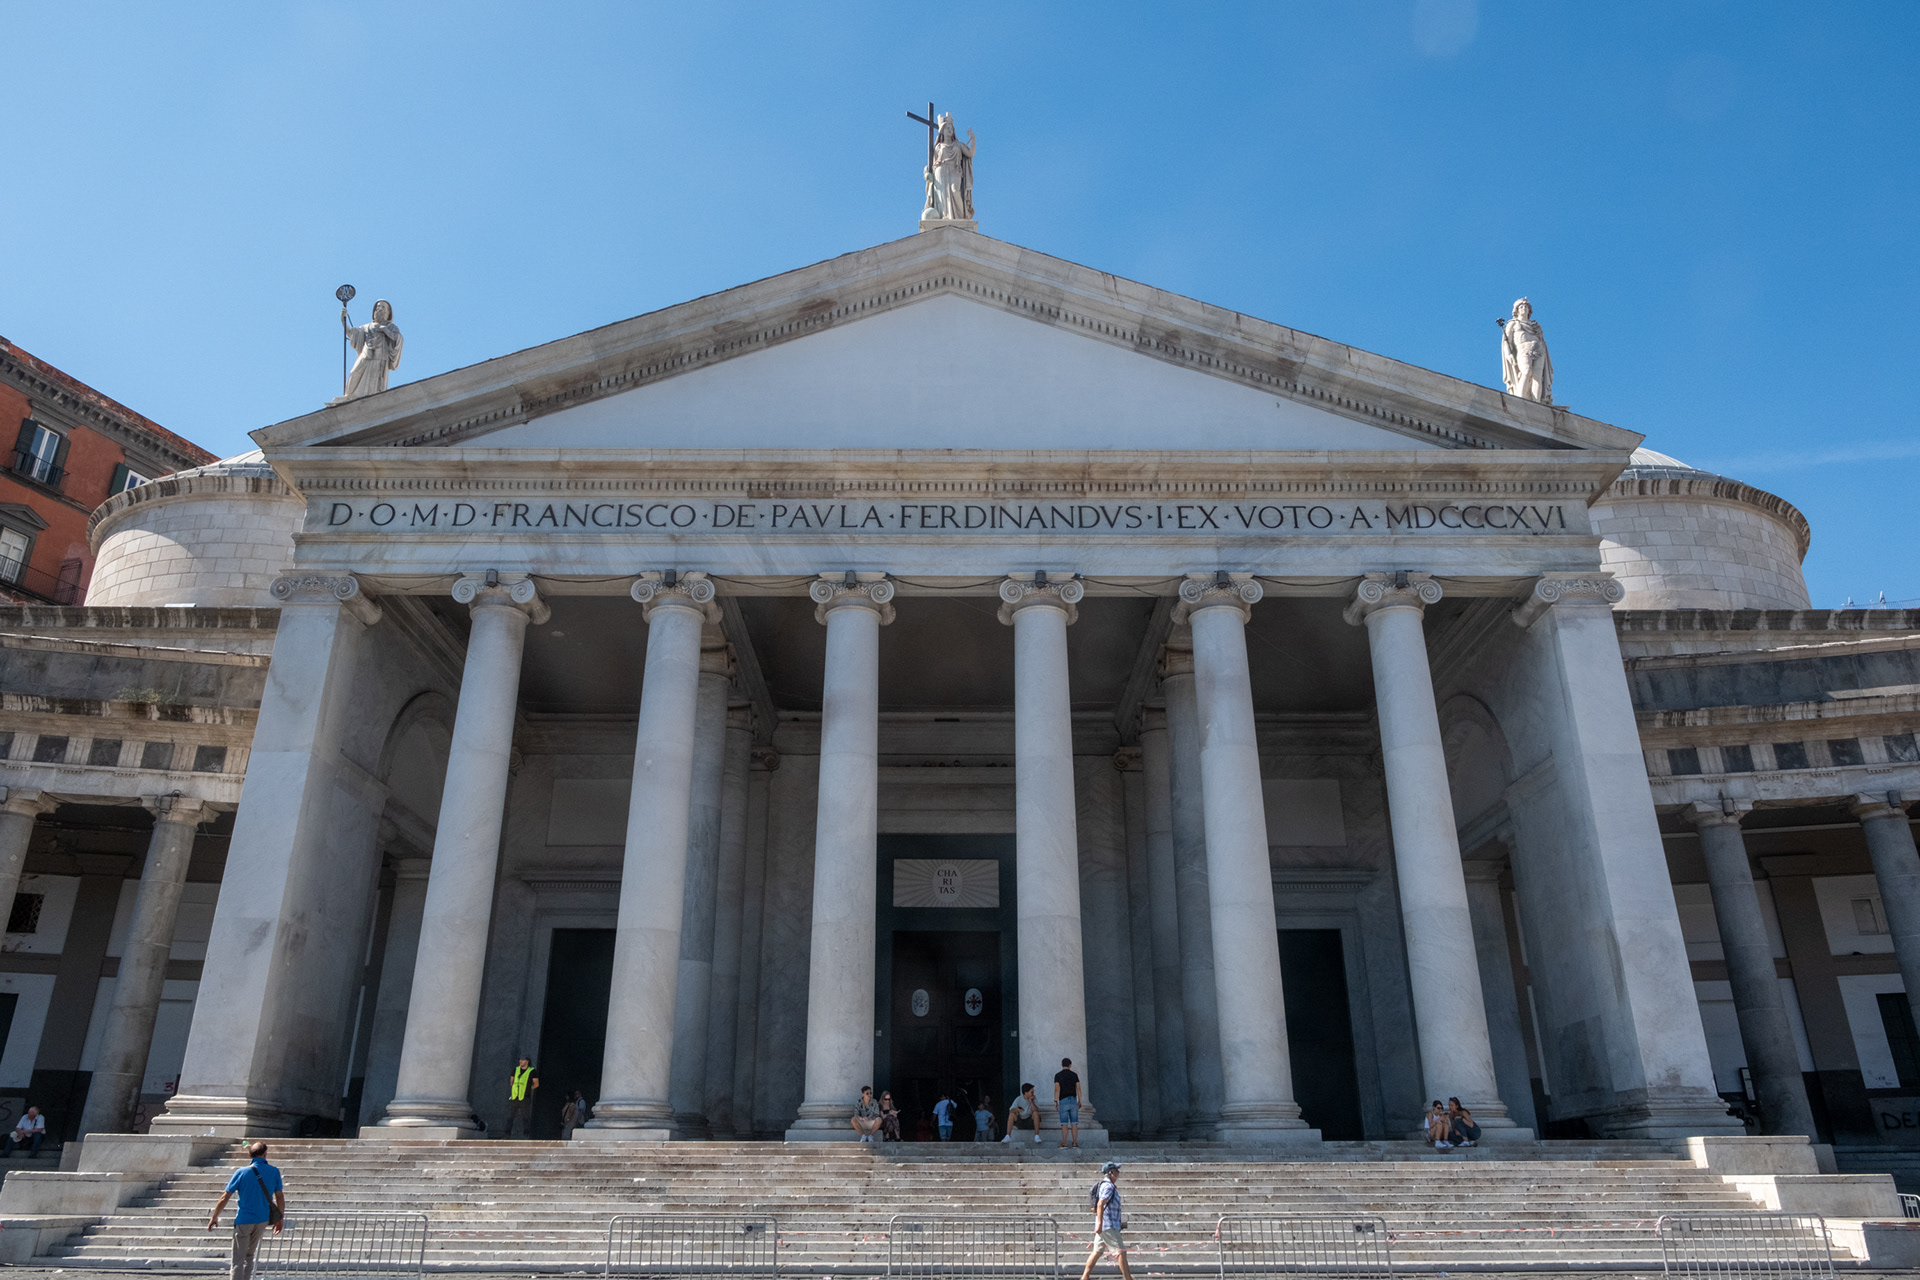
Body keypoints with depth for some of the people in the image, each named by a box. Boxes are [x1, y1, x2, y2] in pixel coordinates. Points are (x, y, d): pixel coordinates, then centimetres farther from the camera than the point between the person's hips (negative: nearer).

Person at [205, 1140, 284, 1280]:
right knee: (249, 1255, 21)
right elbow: (280, 1197, 3)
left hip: (244, 1220, -3)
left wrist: (214, 1217, 6)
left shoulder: (241, 1172, -8)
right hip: (263, 1220, 3)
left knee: (238, 1258, 3)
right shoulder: (274, 1172, -2)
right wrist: (280, 1218, 14)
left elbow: (224, 1197, -6)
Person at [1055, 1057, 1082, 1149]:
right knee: (1074, 1123, 6)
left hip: (1063, 1101, -2)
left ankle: (1064, 1144, -1)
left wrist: (1055, 1102, -10)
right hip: (1073, 1100, 2)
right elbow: (1078, 1089, 3)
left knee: (1064, 1124, 1)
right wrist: (1080, 1101, 11)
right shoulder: (1074, 1075, 5)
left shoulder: (1057, 1075, -3)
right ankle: (1075, 1143, 4)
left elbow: (1057, 1089, -12)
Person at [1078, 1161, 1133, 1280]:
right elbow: (1100, 1204, -26)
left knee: (1097, 1251, 12)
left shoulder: (1107, 1185, 17)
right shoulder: (1108, 1186, -15)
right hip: (1108, 1226, -10)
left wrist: (1118, 1221, 31)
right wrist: (1100, 1223, -31)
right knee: (1121, 1251, -5)